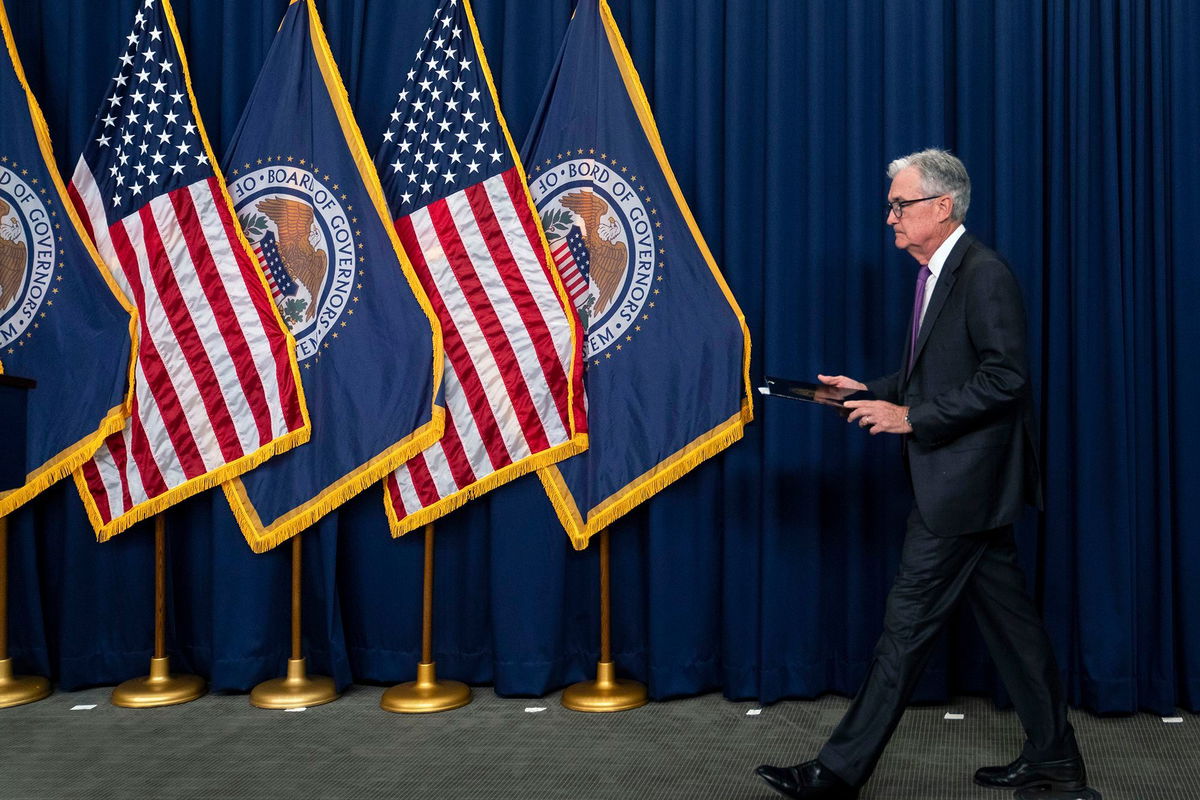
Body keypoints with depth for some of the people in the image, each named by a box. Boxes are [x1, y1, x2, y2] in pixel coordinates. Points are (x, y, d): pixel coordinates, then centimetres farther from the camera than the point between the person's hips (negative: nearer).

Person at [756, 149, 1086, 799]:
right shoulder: (937, 275, 15)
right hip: (961, 483, 10)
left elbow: (1004, 378, -21)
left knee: (908, 622, -5)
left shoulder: (984, 275, -15)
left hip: (963, 483, -10)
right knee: (1008, 617, 15)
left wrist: (910, 417, -21)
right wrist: (871, 393, 7)